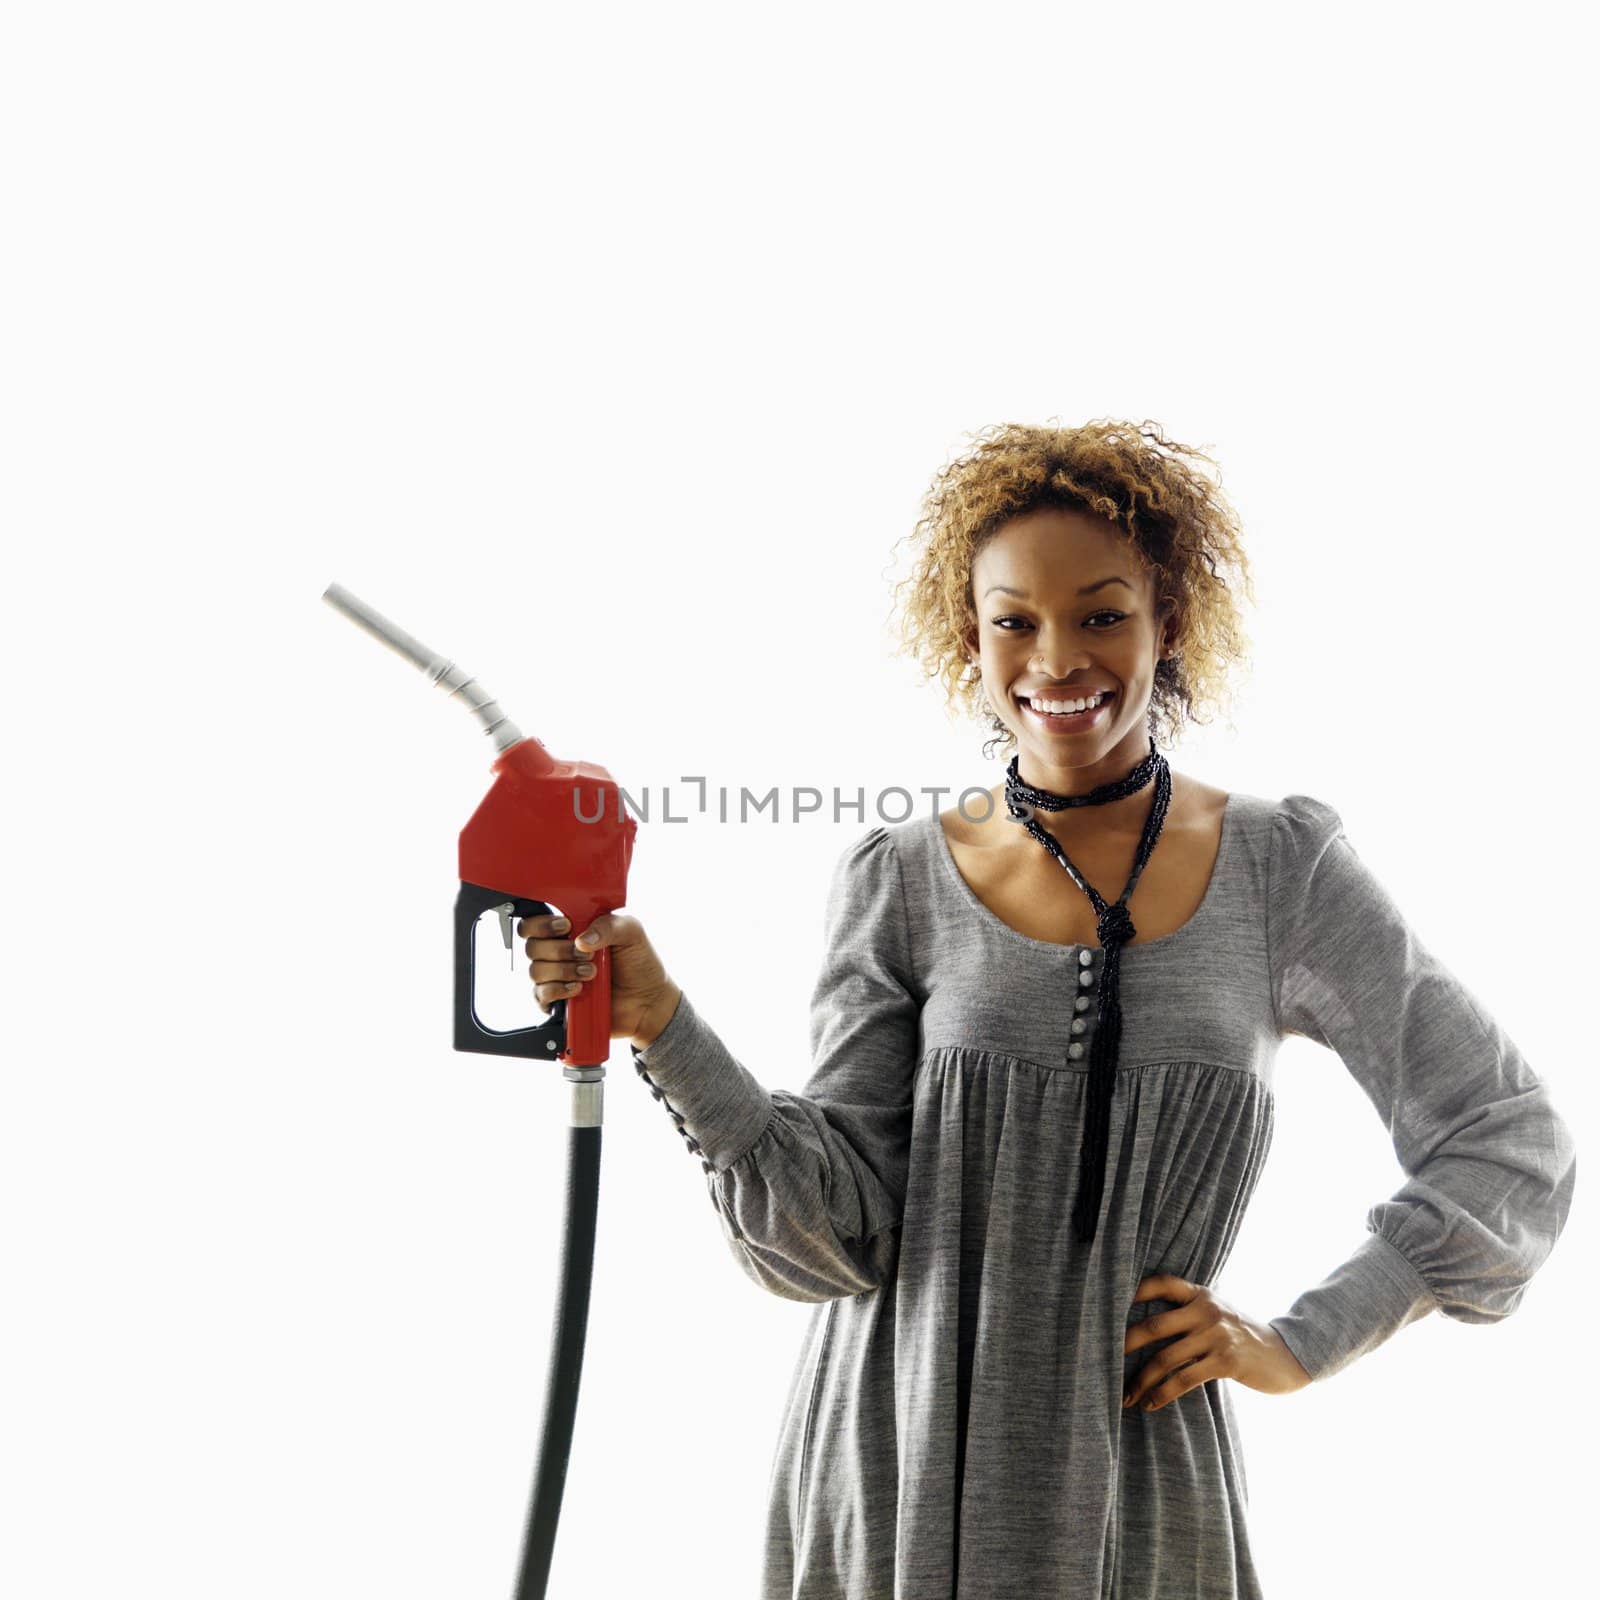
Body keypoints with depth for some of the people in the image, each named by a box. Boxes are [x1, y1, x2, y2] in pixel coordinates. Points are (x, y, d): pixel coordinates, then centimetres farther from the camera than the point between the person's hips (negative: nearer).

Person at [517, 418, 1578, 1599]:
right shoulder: (899, 882, -2)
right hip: (888, 1485, 1)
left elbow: (1514, 1148, 0)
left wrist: (1302, 1345, -3)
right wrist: (661, 1027, -18)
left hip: (1137, 1493, 0)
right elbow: (837, 1235, -8)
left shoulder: (1282, 869, -3)